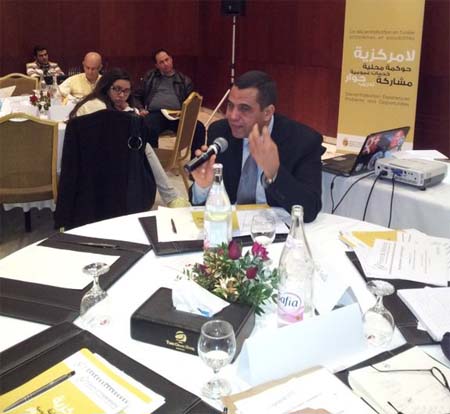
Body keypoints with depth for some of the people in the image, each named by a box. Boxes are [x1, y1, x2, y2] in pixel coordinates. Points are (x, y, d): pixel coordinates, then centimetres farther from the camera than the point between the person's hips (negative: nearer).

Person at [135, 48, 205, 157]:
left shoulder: (184, 79, 21)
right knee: (149, 130, -38)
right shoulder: (150, 77, 22)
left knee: (199, 128, -28)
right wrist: (141, 109, 4)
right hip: (155, 113, -1)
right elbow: (137, 97, 25)